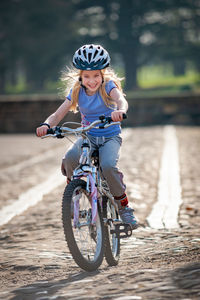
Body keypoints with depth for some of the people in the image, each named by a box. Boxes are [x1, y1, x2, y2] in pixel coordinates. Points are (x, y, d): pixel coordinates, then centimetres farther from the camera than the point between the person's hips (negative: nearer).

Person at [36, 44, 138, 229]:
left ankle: (123, 207, -9)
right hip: (88, 136, 2)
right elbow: (58, 114, -7)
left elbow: (121, 100, -33)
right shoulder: (77, 92, -2)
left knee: (108, 166, -33)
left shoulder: (108, 87, -11)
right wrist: (46, 125, -30)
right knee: (71, 157, -32)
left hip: (110, 136, -2)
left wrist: (120, 111, -58)